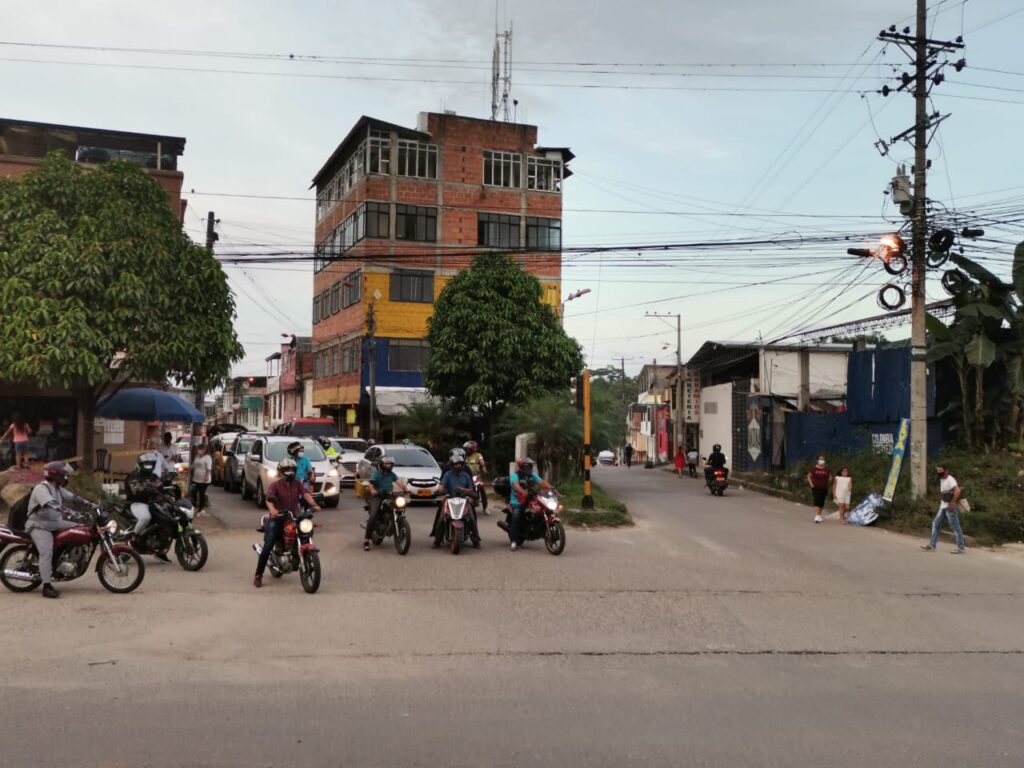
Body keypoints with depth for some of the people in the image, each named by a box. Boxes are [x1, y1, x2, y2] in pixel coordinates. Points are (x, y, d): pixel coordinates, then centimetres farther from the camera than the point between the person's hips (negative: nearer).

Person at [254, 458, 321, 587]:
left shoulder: (297, 484, 7)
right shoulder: (275, 485, -4)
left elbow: (305, 493, -9)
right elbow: (269, 499, -20)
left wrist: (313, 505, -29)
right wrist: (272, 510, -43)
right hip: (277, 518, -4)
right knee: (267, 547, -11)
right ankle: (258, 575, -1)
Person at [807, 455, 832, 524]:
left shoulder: (827, 469, 5)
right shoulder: (813, 468, -3)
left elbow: (830, 477, 16)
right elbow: (809, 476, 5)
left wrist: (828, 483, 3)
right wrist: (811, 484, -6)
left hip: (824, 488, 4)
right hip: (816, 488, -3)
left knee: (821, 502, 10)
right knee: (817, 501, -15)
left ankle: (819, 515, 25)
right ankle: (817, 516, -22)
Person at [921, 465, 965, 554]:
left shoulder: (950, 480, -17)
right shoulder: (941, 480, 14)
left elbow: (958, 491, -30)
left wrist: (952, 503, -26)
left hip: (950, 507, -10)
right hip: (943, 507, 10)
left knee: (955, 527, -4)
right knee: (936, 523, 10)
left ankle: (960, 548, 2)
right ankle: (932, 545, 13)